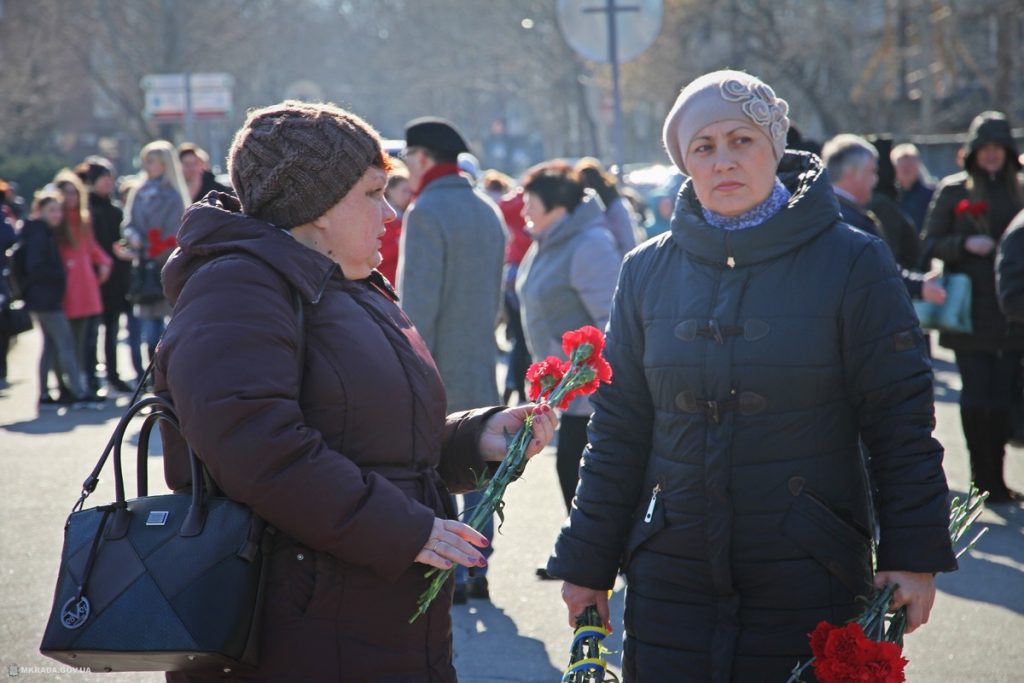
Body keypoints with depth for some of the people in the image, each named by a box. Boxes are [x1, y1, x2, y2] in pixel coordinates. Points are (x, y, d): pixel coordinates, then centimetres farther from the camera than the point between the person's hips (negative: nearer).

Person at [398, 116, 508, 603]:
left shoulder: (426, 212, -13)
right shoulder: (487, 210, 13)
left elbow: (418, 304, -18)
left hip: (439, 368, -8)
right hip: (481, 365, 8)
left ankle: (449, 578, -2)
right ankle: (477, 572, 16)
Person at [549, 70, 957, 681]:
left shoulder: (853, 264, -4)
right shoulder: (648, 271, 6)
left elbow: (902, 420, -4)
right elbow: (618, 427, 9)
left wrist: (913, 555, -9)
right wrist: (588, 561, 8)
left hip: (808, 583, -2)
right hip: (671, 579, 3)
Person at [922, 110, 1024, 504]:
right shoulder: (952, 190, 3)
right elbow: (930, 245, 1)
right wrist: (965, 244, -15)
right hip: (969, 312, -3)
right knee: (977, 396, -5)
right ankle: (984, 480, 4)